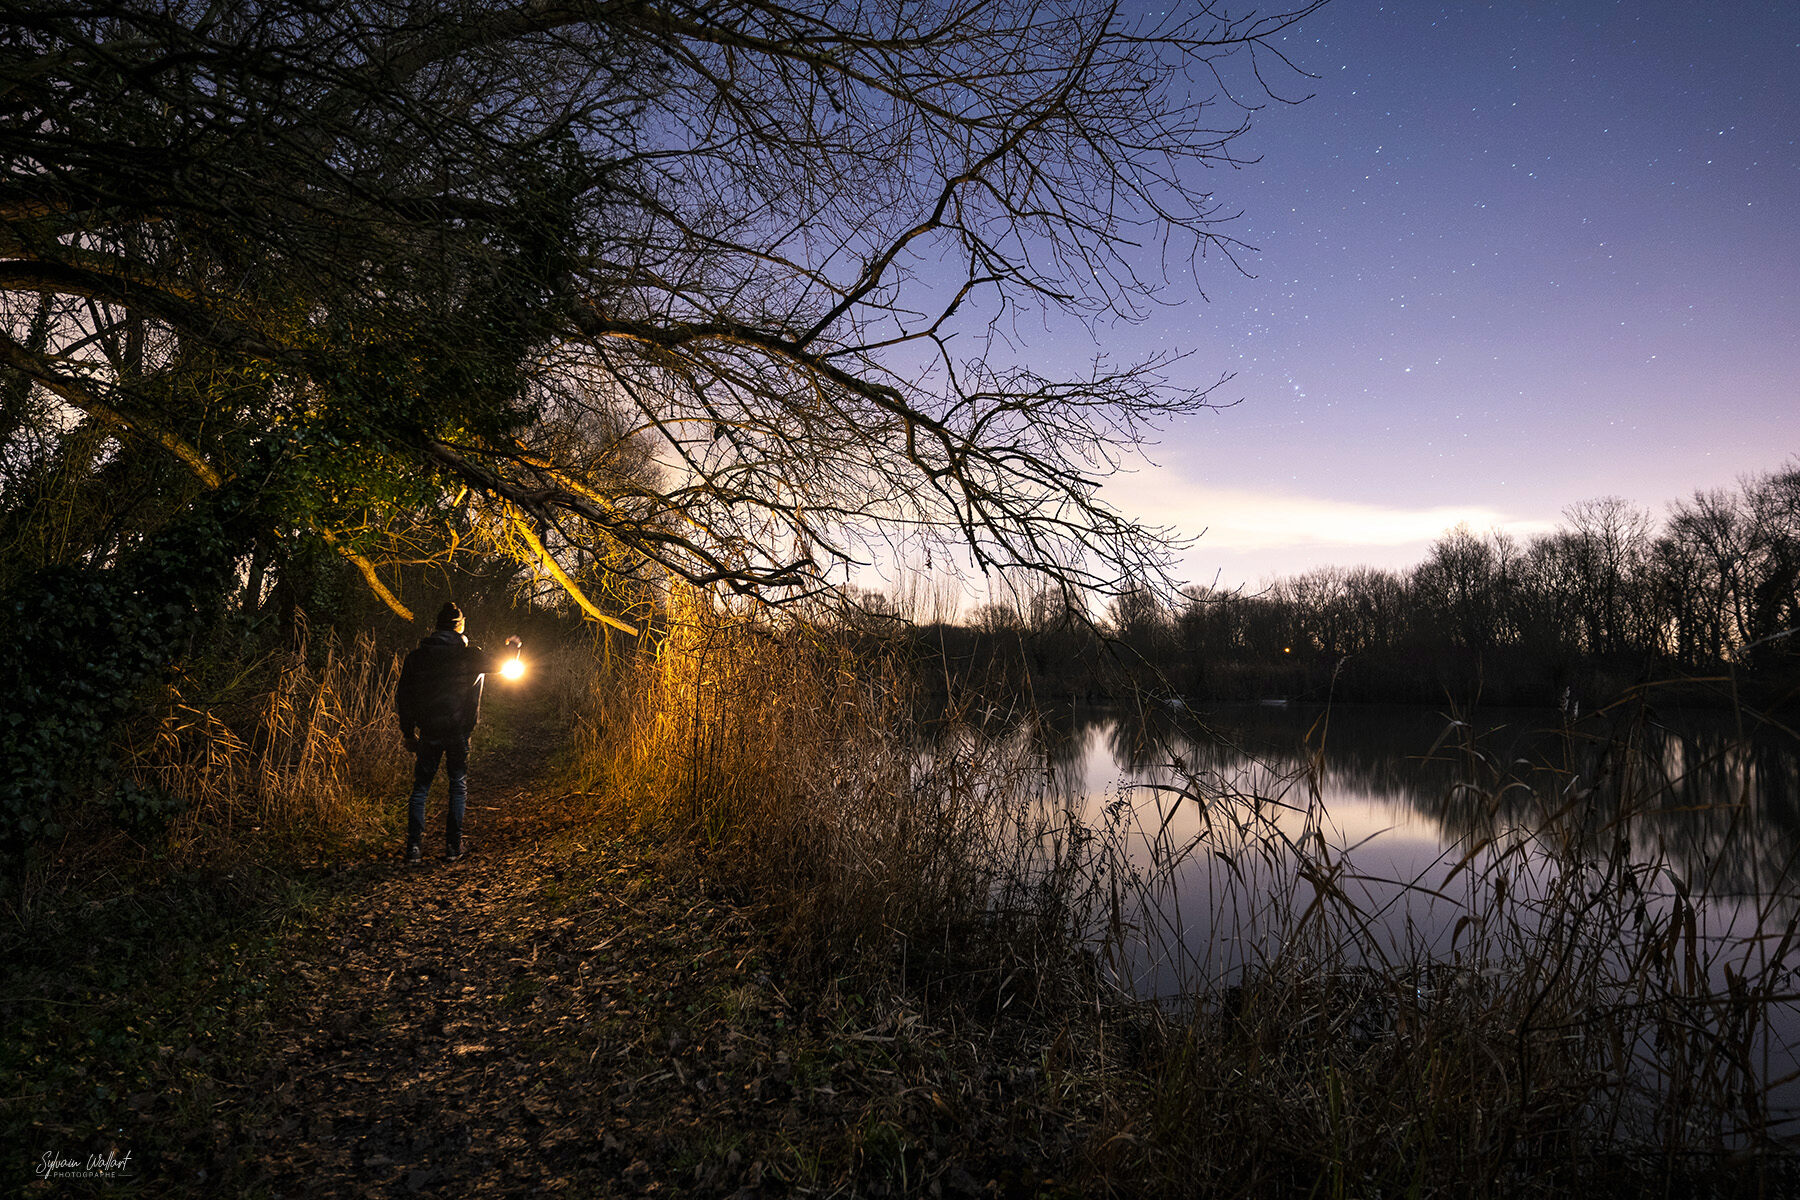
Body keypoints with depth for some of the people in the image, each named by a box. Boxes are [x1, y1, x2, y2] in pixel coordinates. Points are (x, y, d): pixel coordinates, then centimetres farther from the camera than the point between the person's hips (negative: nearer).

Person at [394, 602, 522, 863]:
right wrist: (514, 646, 30)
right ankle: (453, 846, 9)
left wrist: (408, 732, 13)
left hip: (429, 733, 2)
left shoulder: (416, 657, 3)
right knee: (458, 787, 9)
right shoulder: (468, 655, -5)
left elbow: (403, 697, 5)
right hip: (458, 732, -2)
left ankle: (414, 846, 5)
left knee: (420, 788, 10)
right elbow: (502, 664, 9)